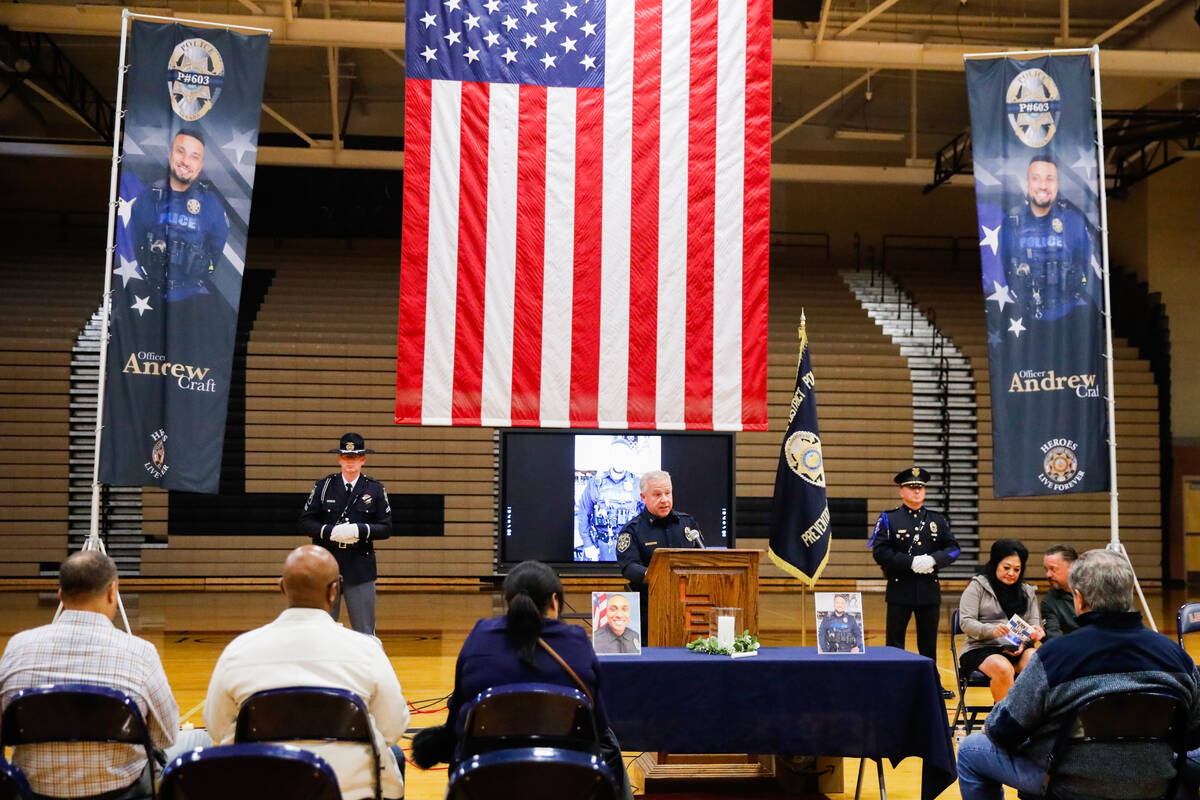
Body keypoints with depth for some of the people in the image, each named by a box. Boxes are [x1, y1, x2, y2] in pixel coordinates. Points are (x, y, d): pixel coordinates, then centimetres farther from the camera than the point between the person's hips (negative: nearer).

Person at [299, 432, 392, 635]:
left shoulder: (376, 489, 4)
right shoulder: (323, 486, 6)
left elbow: (386, 528, 1)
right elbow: (305, 523, 2)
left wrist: (360, 530, -17)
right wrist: (329, 531, -16)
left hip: (361, 570, -1)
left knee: (365, 632, 4)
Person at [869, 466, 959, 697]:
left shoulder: (937, 520, 11)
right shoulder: (888, 519, 0)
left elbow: (952, 548, 5)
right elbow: (880, 552, -9)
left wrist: (933, 559, -15)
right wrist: (911, 563, -18)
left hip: (930, 589, 3)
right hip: (899, 589, -3)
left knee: (929, 642, 13)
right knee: (894, 642, 1)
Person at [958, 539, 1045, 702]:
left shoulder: (1028, 591, 19)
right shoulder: (977, 586, 5)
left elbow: (1034, 625, 12)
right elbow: (966, 623, -4)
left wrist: (1024, 643, -10)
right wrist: (992, 630, -23)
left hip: (1017, 651, 4)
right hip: (981, 649, -3)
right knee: (1004, 669, -36)